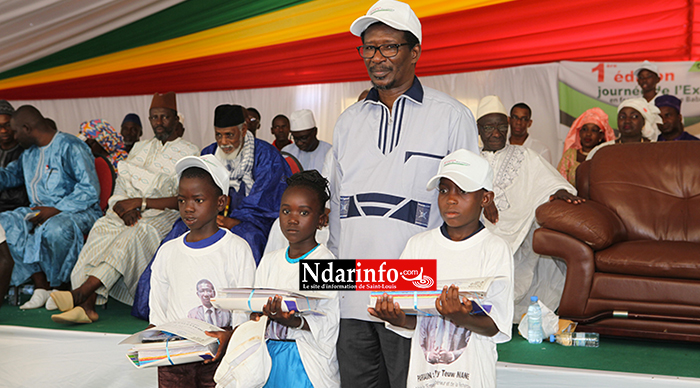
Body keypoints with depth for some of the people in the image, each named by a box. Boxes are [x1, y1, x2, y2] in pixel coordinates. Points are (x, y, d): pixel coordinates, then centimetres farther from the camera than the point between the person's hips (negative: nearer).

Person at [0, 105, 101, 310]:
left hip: (77, 211, -8)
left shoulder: (70, 147, -10)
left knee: (55, 229, -40)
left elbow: (90, 189, -18)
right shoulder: (29, 152, 18)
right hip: (39, 211, 9)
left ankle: (58, 287, -17)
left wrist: (57, 210, -24)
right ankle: (40, 285, -19)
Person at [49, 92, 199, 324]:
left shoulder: (188, 153, 6)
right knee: (101, 230, -27)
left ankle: (80, 293, -48)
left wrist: (141, 202, -13)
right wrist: (123, 206, -7)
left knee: (131, 236, -35)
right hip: (128, 215, 5)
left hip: (161, 217, -4)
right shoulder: (140, 148, 24)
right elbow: (120, 188, 17)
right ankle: (87, 306, -39)